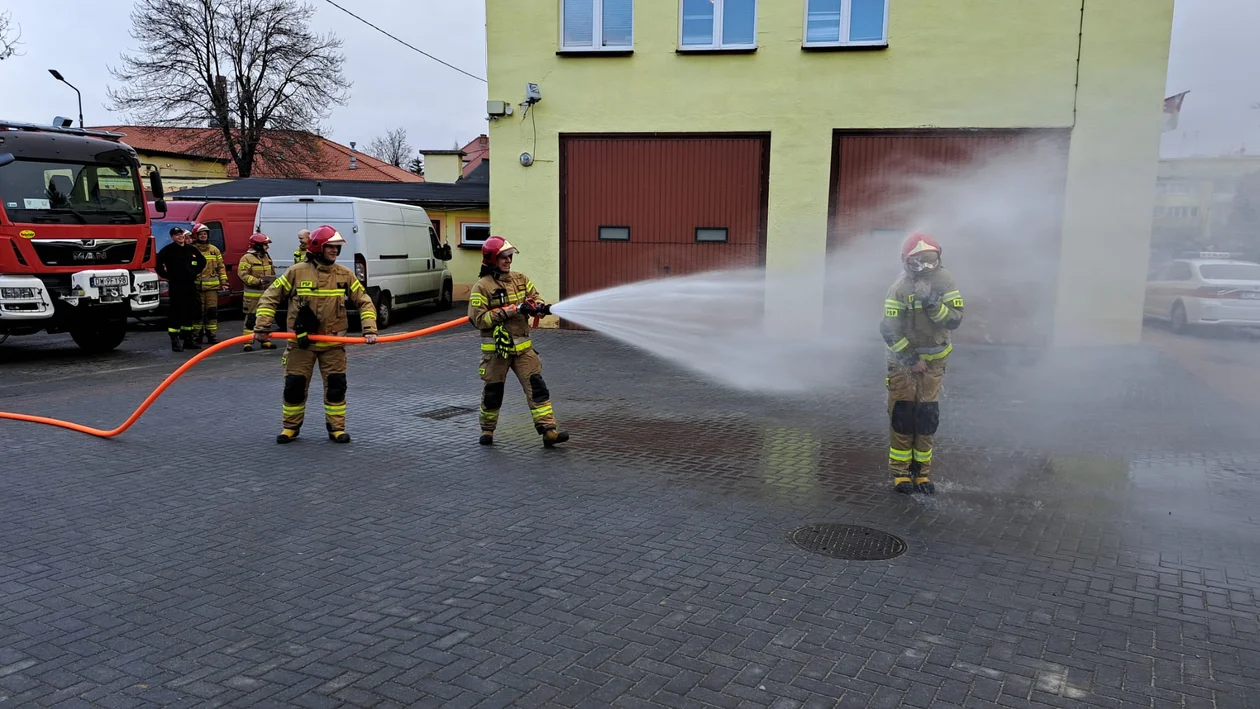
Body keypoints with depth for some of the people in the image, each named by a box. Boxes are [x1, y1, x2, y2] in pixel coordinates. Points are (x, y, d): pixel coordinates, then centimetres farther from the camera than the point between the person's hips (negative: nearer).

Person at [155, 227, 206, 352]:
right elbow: (158, 262, -13)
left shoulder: (191, 249, 10)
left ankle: (187, 339, 21)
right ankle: (175, 342, -4)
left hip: (190, 285, 6)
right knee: (175, 313, -6)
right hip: (175, 286, -5)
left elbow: (202, 261, 25)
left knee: (189, 313, 11)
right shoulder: (168, 249, -6)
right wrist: (165, 275, -8)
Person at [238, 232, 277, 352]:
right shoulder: (247, 258, -10)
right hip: (253, 294, -7)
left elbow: (272, 272, 24)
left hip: (266, 293, 7)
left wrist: (272, 278, 2)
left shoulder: (267, 257, 15)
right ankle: (248, 342, 0)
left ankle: (266, 341, 21)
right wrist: (258, 281, -24)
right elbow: (243, 274, -16)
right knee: (251, 318, -5)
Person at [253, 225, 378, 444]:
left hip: (333, 342, 1)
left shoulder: (344, 274, 0)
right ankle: (291, 427, 23)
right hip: (301, 342, -1)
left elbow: (364, 302, 3)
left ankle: (336, 427, 15)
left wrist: (369, 330, -8)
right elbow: (269, 298, 0)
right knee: (294, 385, 4)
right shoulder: (296, 272, -6)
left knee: (336, 385, 0)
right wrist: (261, 327, -6)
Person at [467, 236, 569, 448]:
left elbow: (535, 299, 8)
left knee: (536, 386, -5)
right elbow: (478, 319, -15)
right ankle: (487, 430, 29)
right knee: (493, 391, 8)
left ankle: (548, 430, -6)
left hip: (523, 347, 4)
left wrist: (541, 307, -18)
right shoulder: (482, 287, -8)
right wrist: (510, 311, -20)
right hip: (495, 349, -4)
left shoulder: (520, 279, 8)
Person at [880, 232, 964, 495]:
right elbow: (889, 330, -13)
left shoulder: (945, 282, -5)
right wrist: (911, 360, -14)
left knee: (928, 416, 4)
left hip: (934, 360, 2)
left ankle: (922, 471, 14)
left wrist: (932, 303, -28)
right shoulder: (899, 289, -12)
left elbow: (955, 319, -12)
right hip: (903, 359, -2)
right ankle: (900, 472, 4)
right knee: (902, 415, -5)